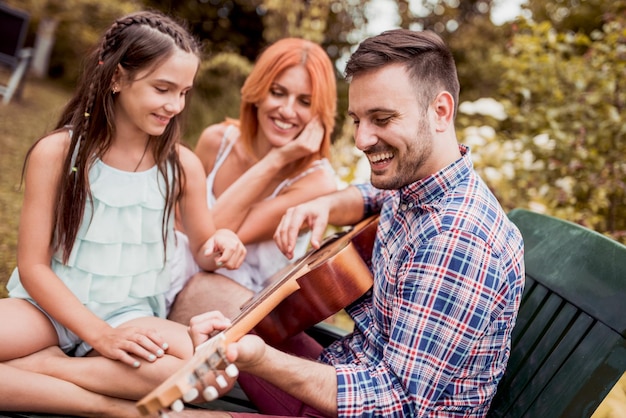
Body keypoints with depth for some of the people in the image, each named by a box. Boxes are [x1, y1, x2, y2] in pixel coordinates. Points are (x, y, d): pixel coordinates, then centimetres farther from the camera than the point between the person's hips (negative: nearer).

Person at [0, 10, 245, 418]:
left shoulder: (183, 165, -3)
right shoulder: (56, 152, -8)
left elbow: (201, 251, 11)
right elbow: (33, 267, -8)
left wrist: (217, 248, -15)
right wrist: (101, 335, -20)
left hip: (132, 318, 1)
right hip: (52, 306, 0)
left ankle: (40, 364, -20)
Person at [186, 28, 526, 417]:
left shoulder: (456, 240, -31)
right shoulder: (414, 184, -3)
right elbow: (378, 195, 22)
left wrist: (259, 359, -41)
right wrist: (327, 205, -1)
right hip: (344, 374, 9)